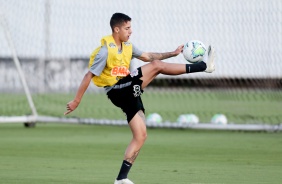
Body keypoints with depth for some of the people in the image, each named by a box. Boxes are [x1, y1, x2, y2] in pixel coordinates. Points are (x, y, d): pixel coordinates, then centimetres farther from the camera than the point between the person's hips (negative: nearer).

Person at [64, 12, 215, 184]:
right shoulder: (105, 51, -14)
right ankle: (203, 66, -14)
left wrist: (172, 53, 13)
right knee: (156, 66, -16)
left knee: (141, 135, 3)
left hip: (130, 90, 9)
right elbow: (89, 76, -13)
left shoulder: (127, 46, 11)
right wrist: (76, 101, -12)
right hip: (118, 91, -9)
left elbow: (147, 56, 22)